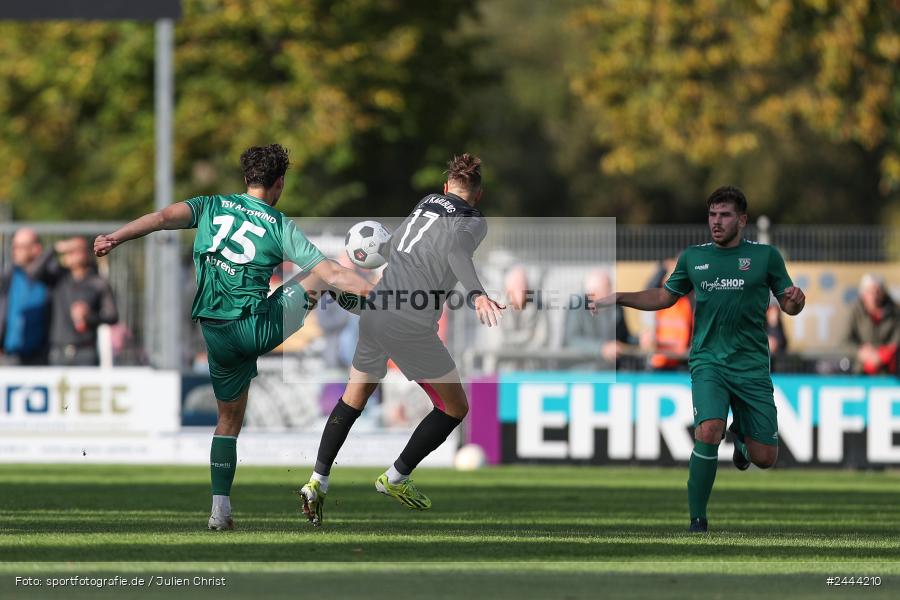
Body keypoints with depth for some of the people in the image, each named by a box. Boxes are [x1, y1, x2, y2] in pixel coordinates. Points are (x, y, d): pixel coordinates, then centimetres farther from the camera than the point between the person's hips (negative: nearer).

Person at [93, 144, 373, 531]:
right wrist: (373, 289, 6)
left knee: (229, 419, 17)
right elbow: (331, 272, -2)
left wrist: (115, 238, -15)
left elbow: (165, 217, -8)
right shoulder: (280, 226, 0)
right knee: (318, 277, 17)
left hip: (217, 336, 4)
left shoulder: (211, 206, 8)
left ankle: (220, 509, 11)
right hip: (259, 327, -4)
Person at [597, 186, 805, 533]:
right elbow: (664, 297, 20)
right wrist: (619, 298, 9)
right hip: (708, 361, 0)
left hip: (752, 366, 0)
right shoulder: (693, 257, 8)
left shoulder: (765, 256, 2)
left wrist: (795, 300, -19)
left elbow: (788, 305, 5)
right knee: (708, 432, -27)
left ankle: (740, 432, 40)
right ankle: (697, 521, -15)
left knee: (764, 458, 2)